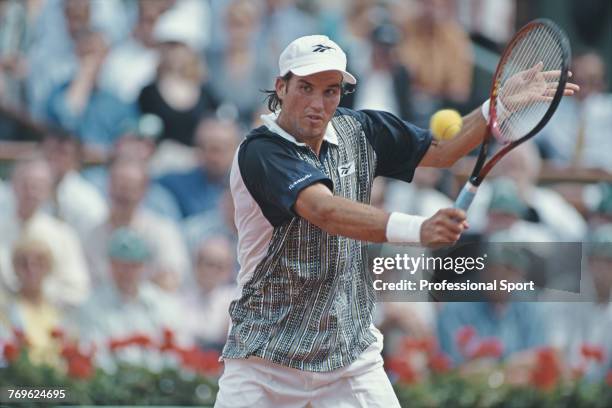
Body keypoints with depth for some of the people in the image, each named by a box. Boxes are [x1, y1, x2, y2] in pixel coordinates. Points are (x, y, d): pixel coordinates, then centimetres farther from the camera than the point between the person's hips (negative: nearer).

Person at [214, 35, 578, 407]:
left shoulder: (359, 131, 2)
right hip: (265, 358, -4)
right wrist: (418, 229, -48)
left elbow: (441, 150, 13)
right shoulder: (260, 152, -19)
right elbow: (327, 212, -34)